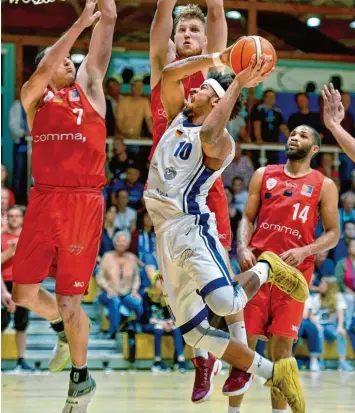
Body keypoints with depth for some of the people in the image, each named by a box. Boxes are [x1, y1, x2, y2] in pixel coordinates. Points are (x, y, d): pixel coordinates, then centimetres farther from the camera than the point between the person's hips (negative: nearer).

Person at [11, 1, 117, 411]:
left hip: (84, 202, -2)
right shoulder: (33, 96, 12)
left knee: (69, 299, 0)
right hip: (44, 199, 2)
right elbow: (43, 73, -11)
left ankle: (81, 378, 19)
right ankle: (65, 330, 34)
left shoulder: (89, 85, 12)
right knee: (24, 292, 2)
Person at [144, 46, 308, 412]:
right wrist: (216, 58, 8)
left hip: (191, 227, -7)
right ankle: (275, 373, 8)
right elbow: (169, 73, 13)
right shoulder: (178, 118, 17)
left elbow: (207, 135, -29)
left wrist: (237, 84, -21)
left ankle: (266, 269, 3)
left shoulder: (221, 142, -6)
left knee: (225, 303, -32)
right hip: (165, 234, 7)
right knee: (194, 332, 0)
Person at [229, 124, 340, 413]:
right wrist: (243, 248, -7)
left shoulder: (324, 186, 5)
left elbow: (333, 234, 2)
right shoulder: (264, 175, 11)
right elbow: (248, 218, 11)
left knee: (283, 343, -3)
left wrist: (304, 251, -15)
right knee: (245, 339, 1)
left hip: (295, 271, -2)